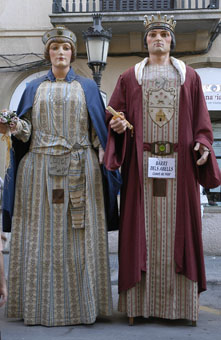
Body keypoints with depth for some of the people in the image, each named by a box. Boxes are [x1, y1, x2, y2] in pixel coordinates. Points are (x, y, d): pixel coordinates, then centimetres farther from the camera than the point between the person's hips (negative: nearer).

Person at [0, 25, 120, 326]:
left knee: (78, 236, -3)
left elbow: (98, 131, 8)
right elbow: (27, 131, 8)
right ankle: (40, 305, 4)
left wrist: (103, 159, -8)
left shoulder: (87, 87, 13)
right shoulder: (34, 89, 15)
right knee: (41, 235, -2)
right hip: (40, 169, 1)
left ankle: (80, 304, 3)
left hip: (79, 170, -1)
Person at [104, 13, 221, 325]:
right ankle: (139, 300, 5)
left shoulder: (188, 77, 14)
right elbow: (115, 115, 9)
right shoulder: (129, 78, 13)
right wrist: (118, 125, -13)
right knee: (142, 228, -1)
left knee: (177, 227, 0)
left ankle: (180, 301, 7)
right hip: (141, 163, 0)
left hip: (179, 164, 0)